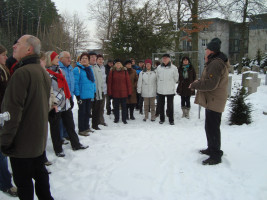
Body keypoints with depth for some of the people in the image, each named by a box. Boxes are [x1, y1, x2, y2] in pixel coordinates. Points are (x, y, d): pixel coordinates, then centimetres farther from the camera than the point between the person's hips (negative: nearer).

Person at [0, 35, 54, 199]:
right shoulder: (44, 73, 8)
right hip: (40, 137, 9)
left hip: (22, 140, -8)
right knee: (39, 172, 21)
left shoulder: (22, 73, -21)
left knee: (23, 179, 6)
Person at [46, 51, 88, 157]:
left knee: (70, 125, 15)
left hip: (65, 104, 8)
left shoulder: (59, 71, 14)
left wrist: (69, 99, 19)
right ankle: (58, 149, 19)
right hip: (55, 107, -7)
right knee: (55, 128, 6)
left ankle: (76, 144, 28)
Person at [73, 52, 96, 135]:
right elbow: (75, 83, -16)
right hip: (82, 95, -7)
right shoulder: (77, 69, -10)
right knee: (82, 112, 1)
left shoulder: (89, 69, 13)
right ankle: (81, 130, 11)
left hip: (89, 95, 7)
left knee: (88, 112, 16)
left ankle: (86, 127, 29)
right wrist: (77, 95, -20)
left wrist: (94, 91, 13)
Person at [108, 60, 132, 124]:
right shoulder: (112, 71, 0)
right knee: (116, 106, 11)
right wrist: (109, 93, -5)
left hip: (123, 92, 0)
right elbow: (109, 82, -1)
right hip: (115, 93, 0)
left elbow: (128, 82, 2)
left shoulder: (124, 71, 1)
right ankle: (116, 118, 24)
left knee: (124, 106, 8)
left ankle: (124, 119, 18)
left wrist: (129, 92, -1)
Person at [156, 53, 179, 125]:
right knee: (161, 105, 10)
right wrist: (159, 86, 9)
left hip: (170, 90, -2)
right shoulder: (159, 68, 3)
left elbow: (176, 79, 6)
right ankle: (162, 119, 24)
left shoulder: (174, 68, -4)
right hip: (160, 90, 2)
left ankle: (171, 120, 15)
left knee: (170, 105, 4)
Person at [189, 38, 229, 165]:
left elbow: (211, 84, -26)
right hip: (212, 101, 11)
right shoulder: (214, 62, 17)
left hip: (214, 101, -11)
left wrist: (194, 85, -14)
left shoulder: (216, 64, -19)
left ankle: (216, 156, 1)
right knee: (210, 127, 21)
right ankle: (212, 149, 35)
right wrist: (199, 82, 9)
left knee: (212, 128, -7)